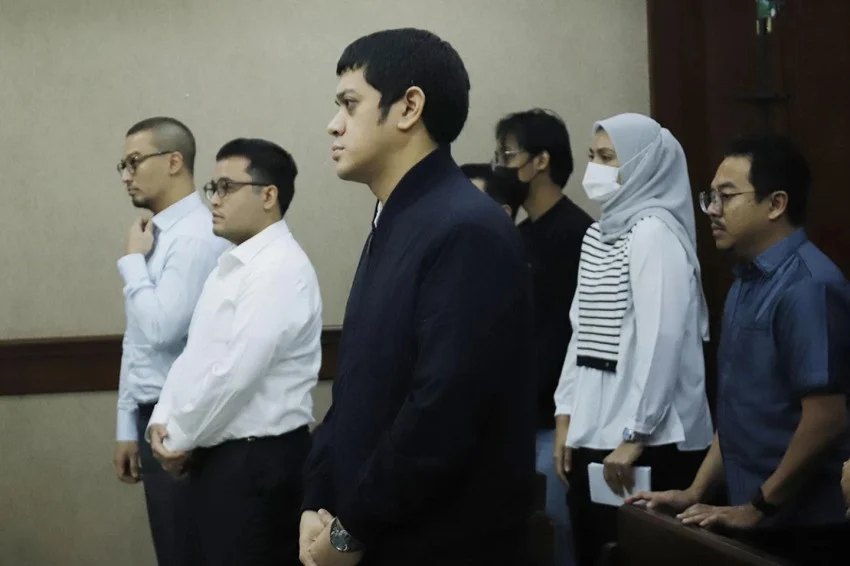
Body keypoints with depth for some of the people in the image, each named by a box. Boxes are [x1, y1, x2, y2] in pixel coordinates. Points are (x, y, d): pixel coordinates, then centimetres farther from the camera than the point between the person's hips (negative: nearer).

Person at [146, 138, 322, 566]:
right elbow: (196, 354, 16)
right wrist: (163, 422, 1)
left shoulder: (281, 269, -17)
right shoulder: (232, 265, 14)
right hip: (218, 456, 9)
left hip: (258, 461, -9)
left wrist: (180, 439, -11)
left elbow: (235, 372, -22)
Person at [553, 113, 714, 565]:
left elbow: (662, 338, -17)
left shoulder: (655, 232, -11)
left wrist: (635, 435, -17)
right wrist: (566, 416, 11)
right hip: (593, 430, 8)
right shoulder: (598, 233, 13)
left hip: (648, 440, -8)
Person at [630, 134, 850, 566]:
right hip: (755, 519, 8)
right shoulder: (746, 283, 11)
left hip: (799, 529, -8)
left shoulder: (807, 287, -17)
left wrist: (758, 507, -14)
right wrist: (696, 491, 12)